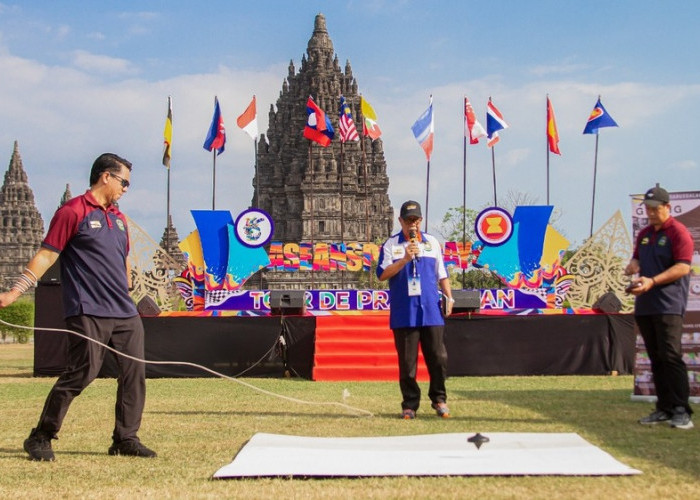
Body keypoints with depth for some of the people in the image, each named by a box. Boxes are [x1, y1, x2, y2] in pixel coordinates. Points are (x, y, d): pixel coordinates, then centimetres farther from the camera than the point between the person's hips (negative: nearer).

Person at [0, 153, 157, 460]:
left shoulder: (119, 218, 19)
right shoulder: (72, 212, -4)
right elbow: (46, 255, -8)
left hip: (125, 314, 8)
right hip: (88, 314, -8)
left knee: (134, 373, 3)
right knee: (81, 373, -11)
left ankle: (126, 439, 14)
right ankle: (40, 438, 2)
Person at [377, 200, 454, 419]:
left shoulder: (432, 243, 14)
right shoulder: (390, 245, 5)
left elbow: (441, 273, 17)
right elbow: (382, 274, -5)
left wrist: (449, 297, 6)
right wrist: (405, 259, -14)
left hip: (431, 311, 2)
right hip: (404, 314, -2)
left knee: (438, 358, 1)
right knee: (407, 362, 1)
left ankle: (439, 399, 16)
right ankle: (409, 405, 10)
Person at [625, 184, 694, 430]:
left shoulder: (679, 232, -6)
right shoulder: (644, 234, 18)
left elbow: (683, 267, -14)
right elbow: (637, 259, 27)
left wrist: (652, 281, -22)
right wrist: (632, 266, 2)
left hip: (668, 306, -8)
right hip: (644, 306, 8)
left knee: (671, 356, -14)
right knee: (656, 359, 9)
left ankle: (681, 411, -12)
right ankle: (664, 408, 14)